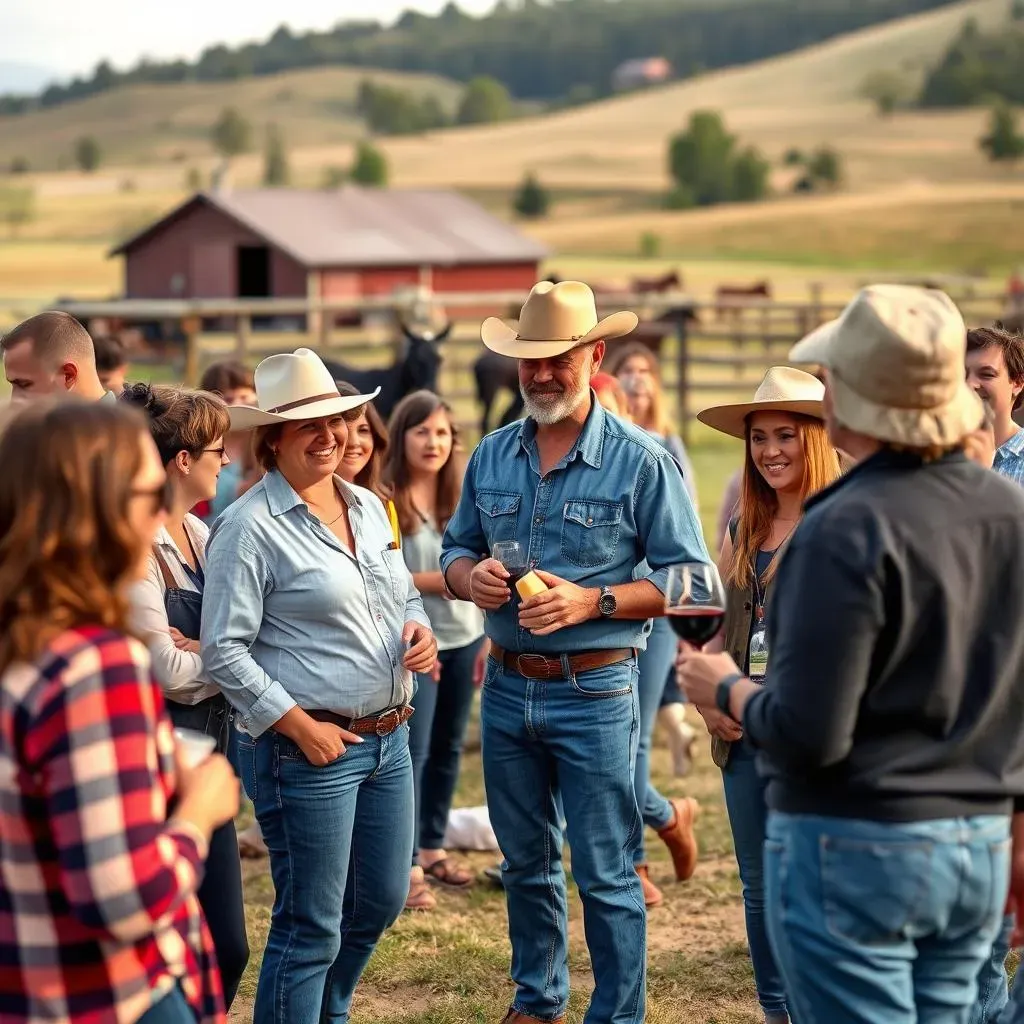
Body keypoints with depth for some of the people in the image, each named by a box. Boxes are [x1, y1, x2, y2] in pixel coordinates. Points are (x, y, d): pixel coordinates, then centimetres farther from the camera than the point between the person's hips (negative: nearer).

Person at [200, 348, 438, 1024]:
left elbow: (405, 598, 23)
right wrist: (302, 729, -17)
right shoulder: (251, 526, -13)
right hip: (308, 748, -8)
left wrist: (419, 631, -1)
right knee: (310, 929, 1)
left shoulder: (368, 507, 11)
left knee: (381, 902, 19)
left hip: (389, 737, 8)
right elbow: (223, 651, -16)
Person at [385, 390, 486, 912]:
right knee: (413, 750, -6)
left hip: (464, 638, 6)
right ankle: (406, 865, -2)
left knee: (448, 746, 14)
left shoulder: (462, 496, 6)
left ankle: (433, 846, 27)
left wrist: (491, 636, 8)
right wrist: (435, 580, -21)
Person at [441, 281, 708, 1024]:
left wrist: (592, 601, -23)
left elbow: (684, 577, -11)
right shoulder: (492, 456, 6)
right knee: (526, 863, 18)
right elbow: (456, 547, 15)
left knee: (606, 874, 1)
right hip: (507, 687, 5)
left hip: (594, 692, -5)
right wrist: (470, 576, -8)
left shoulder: (641, 461, -9)